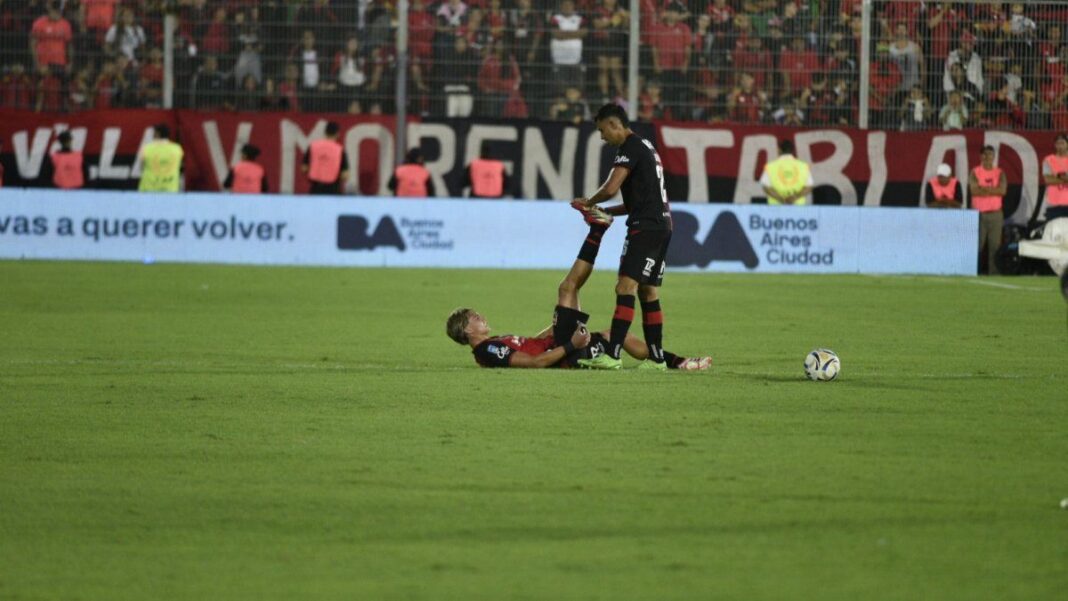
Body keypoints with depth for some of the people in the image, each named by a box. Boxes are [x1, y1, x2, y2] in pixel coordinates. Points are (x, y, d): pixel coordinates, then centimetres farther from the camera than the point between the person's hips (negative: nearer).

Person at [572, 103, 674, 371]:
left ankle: (612, 355, -23)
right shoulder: (645, 147, 23)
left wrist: (589, 203, 2)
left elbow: (611, 188, -18)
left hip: (646, 227, -10)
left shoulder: (630, 148, -9)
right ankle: (656, 358, 13)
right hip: (662, 225, 10)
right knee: (648, 293, 12)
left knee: (626, 287, -15)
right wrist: (604, 212, 21)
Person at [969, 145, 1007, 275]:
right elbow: (974, 190, -11)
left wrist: (984, 189, -10)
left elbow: (1002, 190, -5)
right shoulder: (975, 173, 3)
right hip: (979, 213, -2)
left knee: (995, 244, -3)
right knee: (977, 244, -4)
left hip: (995, 214, 2)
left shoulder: (999, 173, 9)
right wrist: (993, 190, -8)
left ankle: (993, 272, -3)